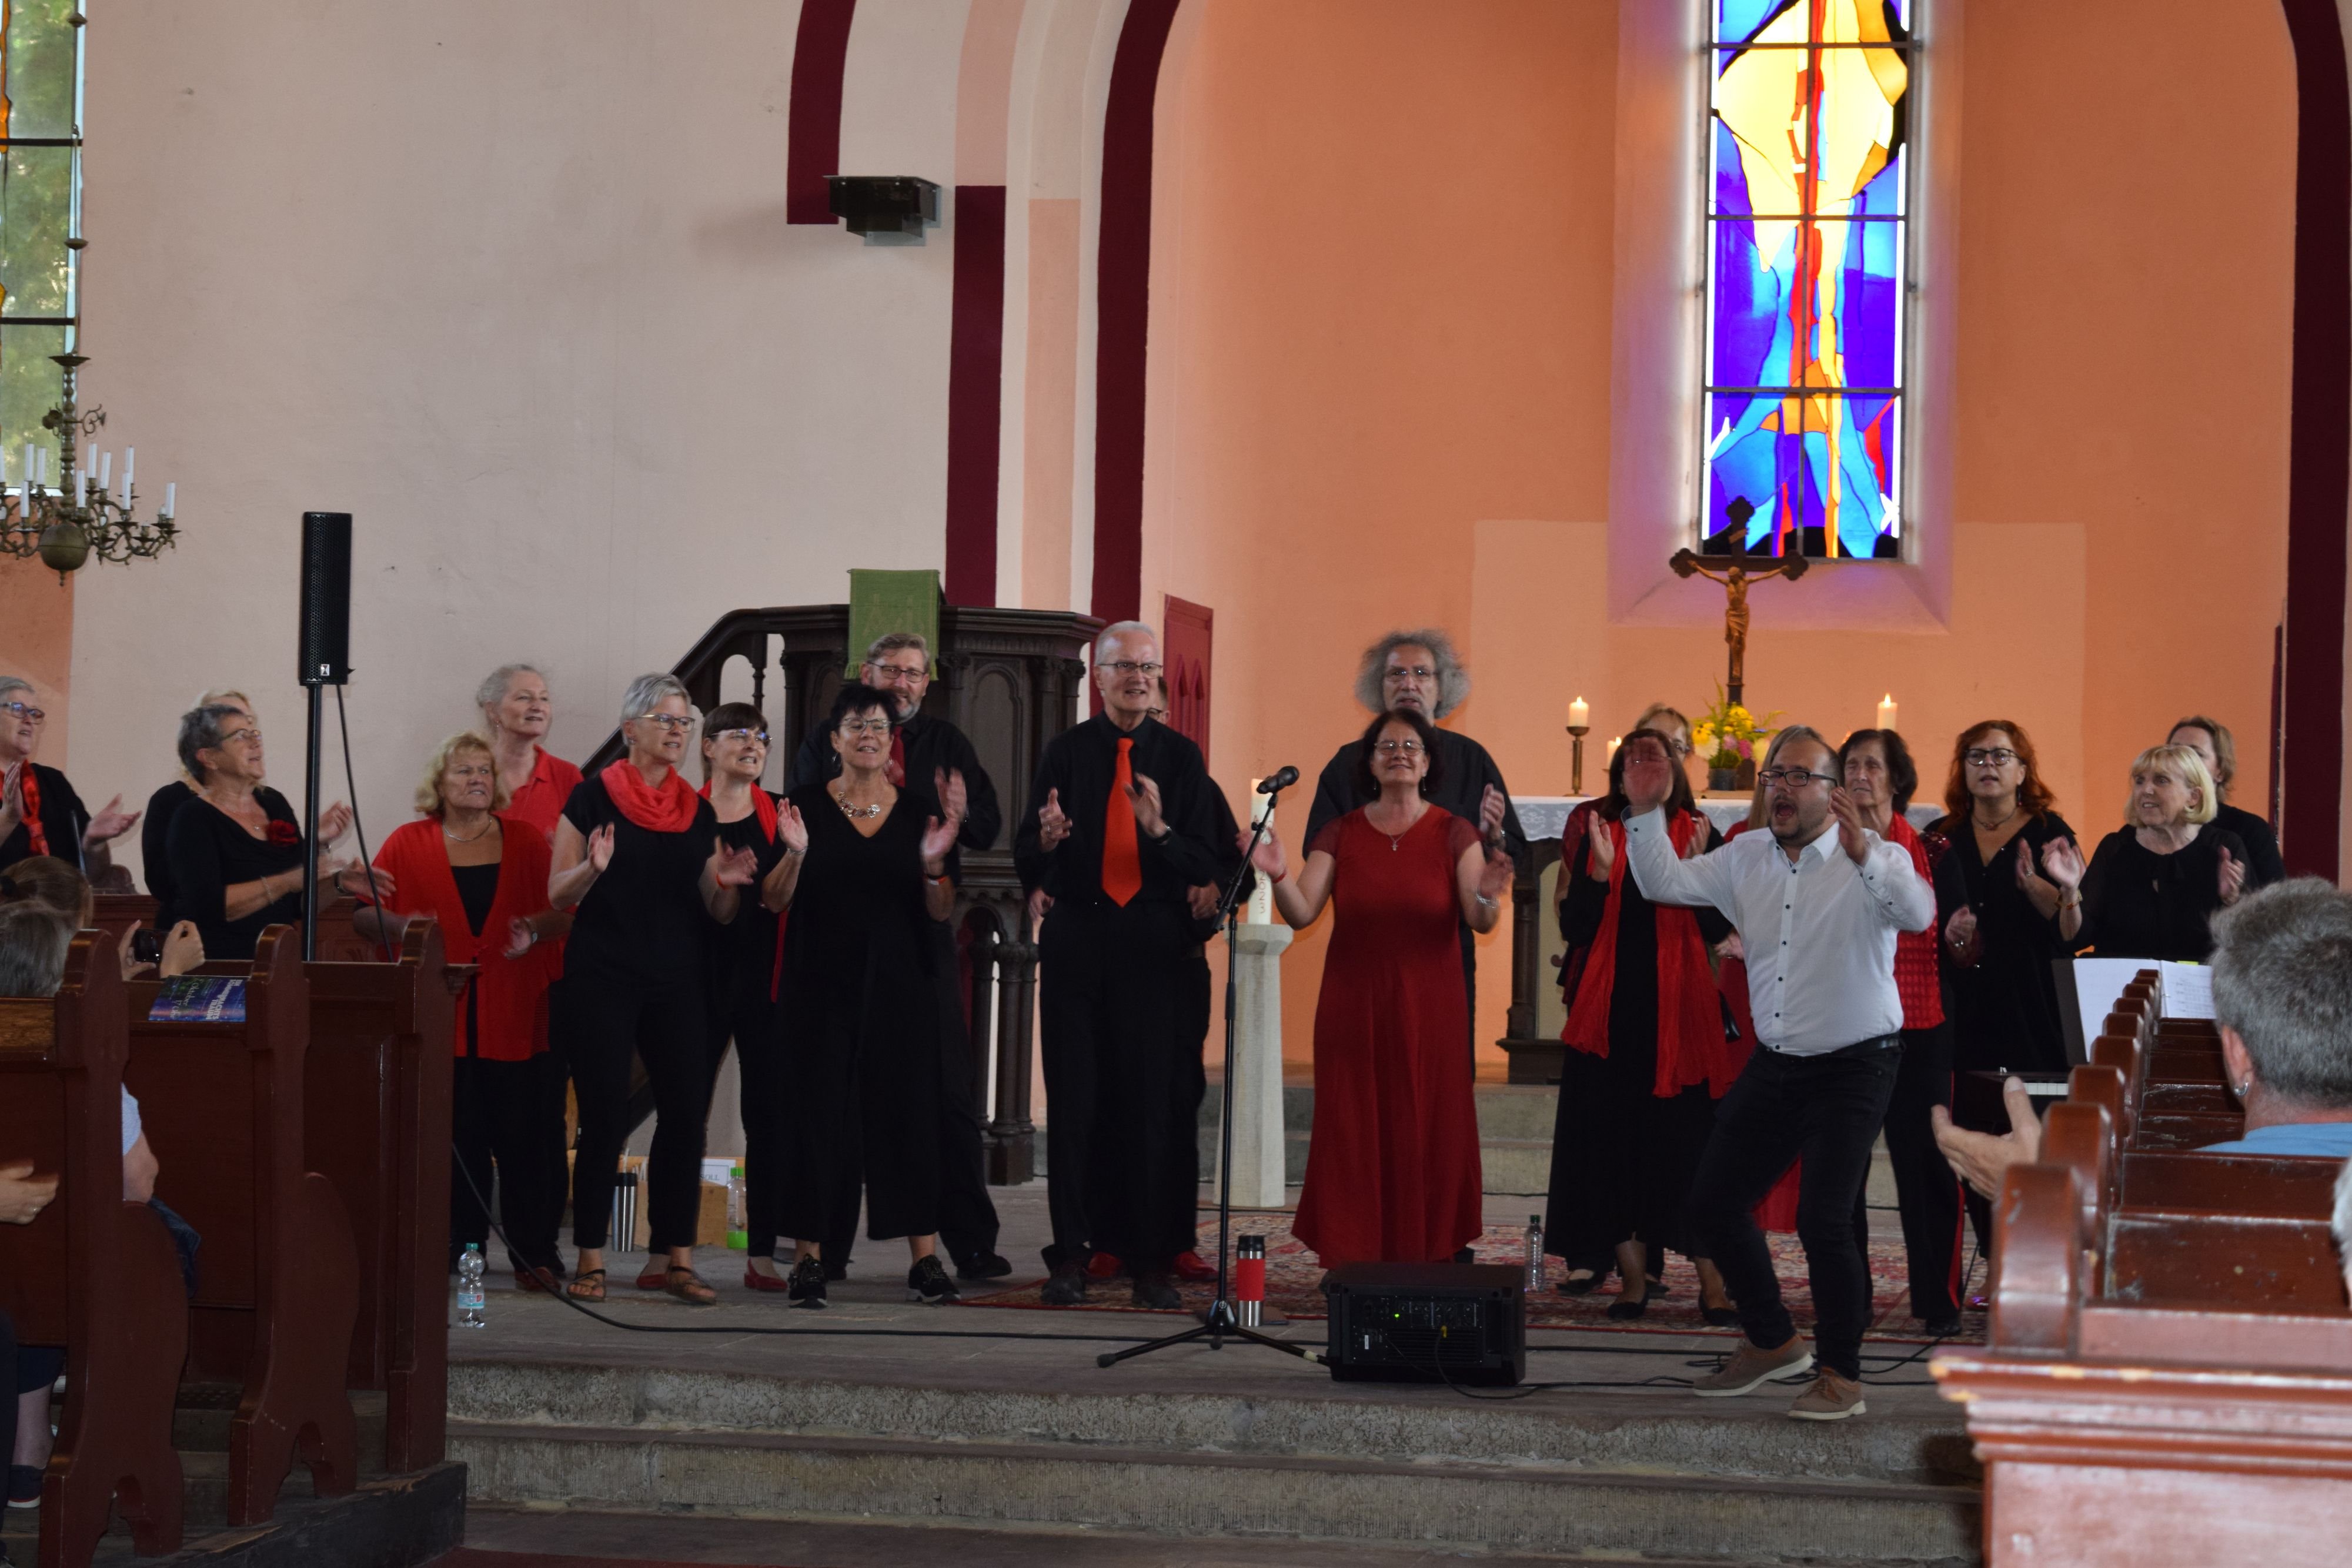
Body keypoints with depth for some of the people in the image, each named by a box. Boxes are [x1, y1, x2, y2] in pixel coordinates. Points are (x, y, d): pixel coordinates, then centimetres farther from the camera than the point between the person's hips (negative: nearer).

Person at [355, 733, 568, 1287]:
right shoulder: (408, 844, 8)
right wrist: (401, 925, -15)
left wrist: (536, 929, -12)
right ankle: (458, 1249, 9)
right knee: (454, 1139, -1)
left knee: (523, 1135, -3)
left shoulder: (526, 841, 12)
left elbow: (563, 911, 9)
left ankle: (534, 1255, 2)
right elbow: (364, 914, 5)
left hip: (516, 1015, 0)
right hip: (441, 1012, 0)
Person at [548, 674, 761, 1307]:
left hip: (677, 983, 4)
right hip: (603, 980, -4)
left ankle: (679, 1259, 3)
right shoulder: (595, 796, 0)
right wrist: (593, 867, -21)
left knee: (687, 1112, -2)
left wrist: (725, 884, -9)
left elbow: (716, 912, 13)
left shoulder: (698, 811, 12)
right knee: (605, 1116, -6)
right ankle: (590, 1260, 1)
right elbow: (559, 893, -1)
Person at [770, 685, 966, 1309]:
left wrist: (934, 863, -14)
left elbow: (941, 912, 5)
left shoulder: (920, 810, 6)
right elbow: (776, 902, -1)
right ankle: (809, 1258, 1)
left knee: (908, 1110, 0)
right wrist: (795, 853, -19)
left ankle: (924, 1260, 3)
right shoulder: (807, 804, 2)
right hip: (822, 983, -1)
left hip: (900, 984, 1)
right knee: (818, 1111, -3)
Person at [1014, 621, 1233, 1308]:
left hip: (1153, 942, 0)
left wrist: (1160, 831, -18)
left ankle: (1152, 1263, 4)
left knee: (1155, 1096, -1)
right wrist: (1046, 839, -20)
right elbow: (1025, 849, 4)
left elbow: (1207, 863, 1)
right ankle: (1071, 1254, 4)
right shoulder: (1066, 751, 6)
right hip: (1076, 937, 0)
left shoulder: (1180, 756, 6)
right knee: (1075, 1097, 0)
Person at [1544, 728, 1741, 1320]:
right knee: (1615, 1144, 2)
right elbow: (1574, 930, 0)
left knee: (1690, 1145, -5)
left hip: (1680, 1010, -2)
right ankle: (1633, 1277, 8)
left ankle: (1713, 1285, -4)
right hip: (1612, 1014, 2)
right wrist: (1600, 873, -13)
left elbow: (1718, 929, -5)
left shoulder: (1701, 837, 3)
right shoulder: (1598, 837, 7)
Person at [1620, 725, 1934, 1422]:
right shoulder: (1747, 857, 5)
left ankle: (1841, 1377, 2)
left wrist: (1864, 855, -49)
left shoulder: (1871, 859, -13)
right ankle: (1772, 1342, 29)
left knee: (1823, 1220, -15)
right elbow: (1665, 882, 10)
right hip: (1775, 1063, 7)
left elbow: (1917, 914, -32)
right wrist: (1646, 815, -6)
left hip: (1853, 1069, -7)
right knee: (1713, 1204, 11)